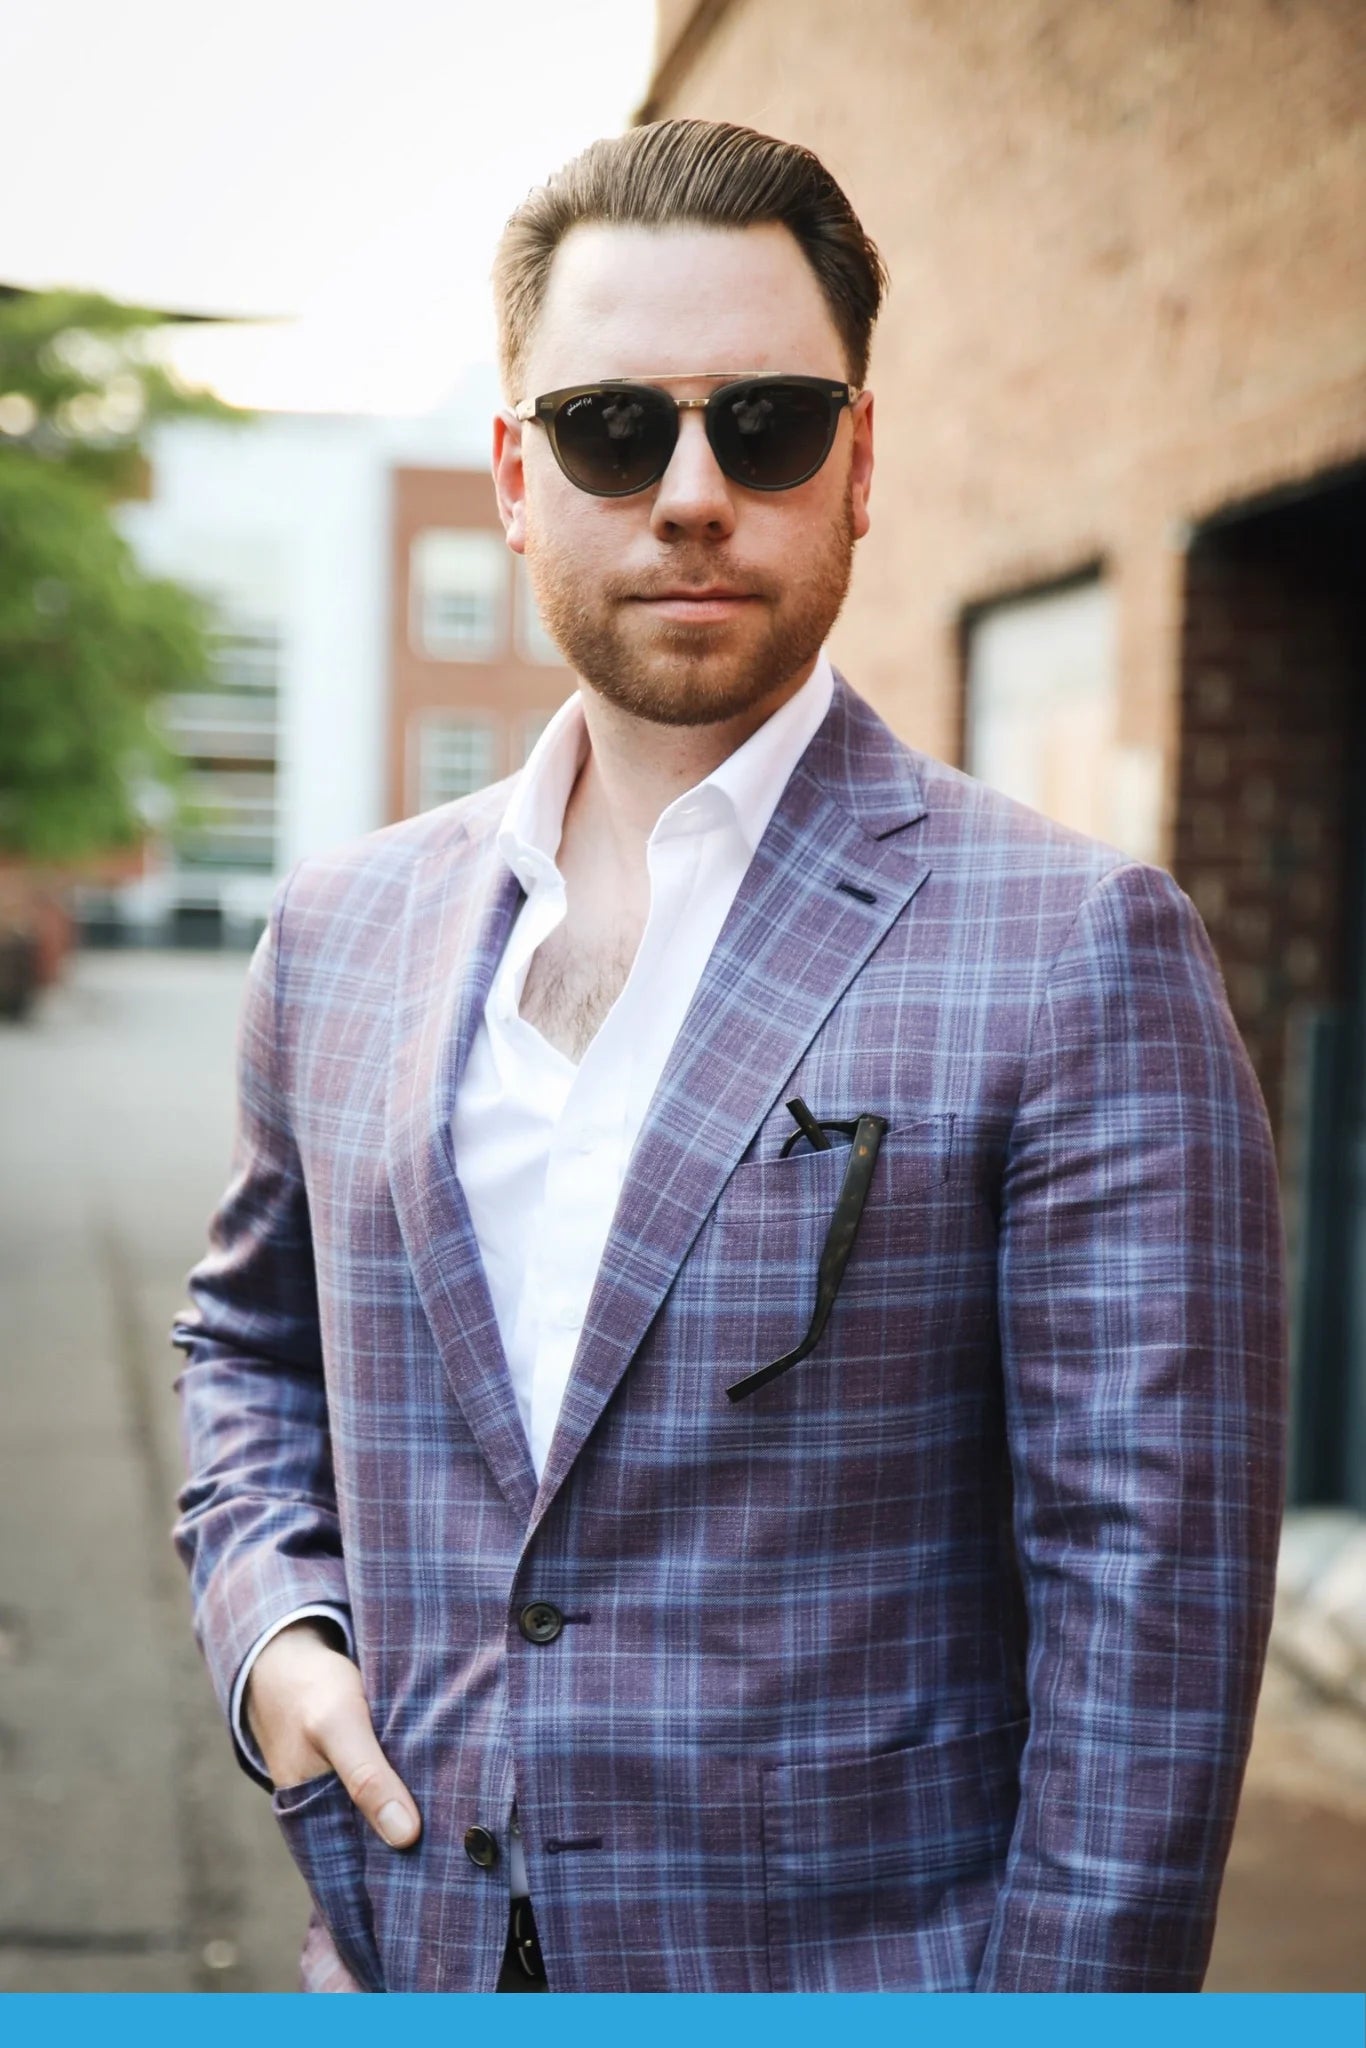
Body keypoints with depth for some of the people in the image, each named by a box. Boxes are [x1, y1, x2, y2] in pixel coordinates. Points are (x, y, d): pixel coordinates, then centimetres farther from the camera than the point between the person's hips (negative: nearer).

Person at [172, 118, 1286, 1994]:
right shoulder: (343, 931, 3)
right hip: (393, 1968, 5)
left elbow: (1144, 1620, -14)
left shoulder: (1078, 956, -13)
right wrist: (266, 1616, 2)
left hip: (854, 1971, -4)